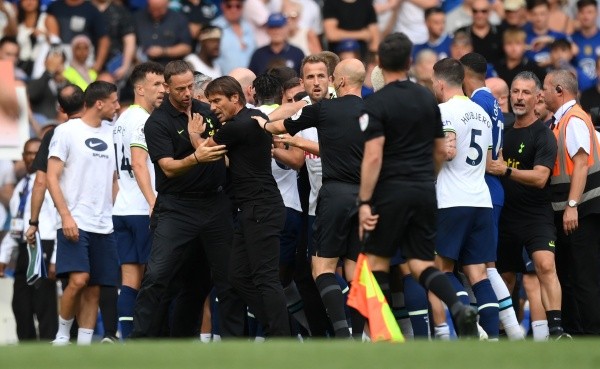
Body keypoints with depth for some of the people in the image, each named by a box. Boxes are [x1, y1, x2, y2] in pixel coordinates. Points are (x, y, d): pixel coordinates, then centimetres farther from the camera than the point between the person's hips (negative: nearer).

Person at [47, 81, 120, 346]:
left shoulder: (111, 135, 13)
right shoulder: (67, 131, -3)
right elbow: (52, 178, -6)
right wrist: (66, 216, -16)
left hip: (103, 225, 6)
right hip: (75, 223, -6)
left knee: (94, 289, 3)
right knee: (78, 280, -18)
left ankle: (84, 344, 6)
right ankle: (62, 336, -3)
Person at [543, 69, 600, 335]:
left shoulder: (575, 120, -14)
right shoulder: (560, 121, 16)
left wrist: (572, 205, -26)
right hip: (565, 211, 10)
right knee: (566, 273, 15)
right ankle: (572, 331, 22)